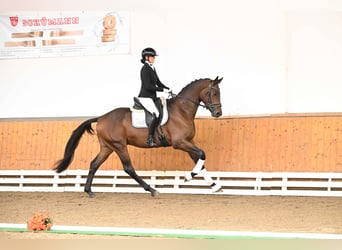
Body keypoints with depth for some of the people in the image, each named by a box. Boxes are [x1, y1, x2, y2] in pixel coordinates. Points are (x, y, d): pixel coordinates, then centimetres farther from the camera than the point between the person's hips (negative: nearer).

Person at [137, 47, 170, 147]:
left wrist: (169, 89, 7)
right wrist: (163, 90, -19)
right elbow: (148, 86, -19)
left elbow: (158, 83, 20)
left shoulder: (152, 68, 16)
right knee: (155, 114, -26)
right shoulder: (145, 69, -12)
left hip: (152, 97, 10)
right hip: (145, 97, -10)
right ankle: (150, 138, -25)